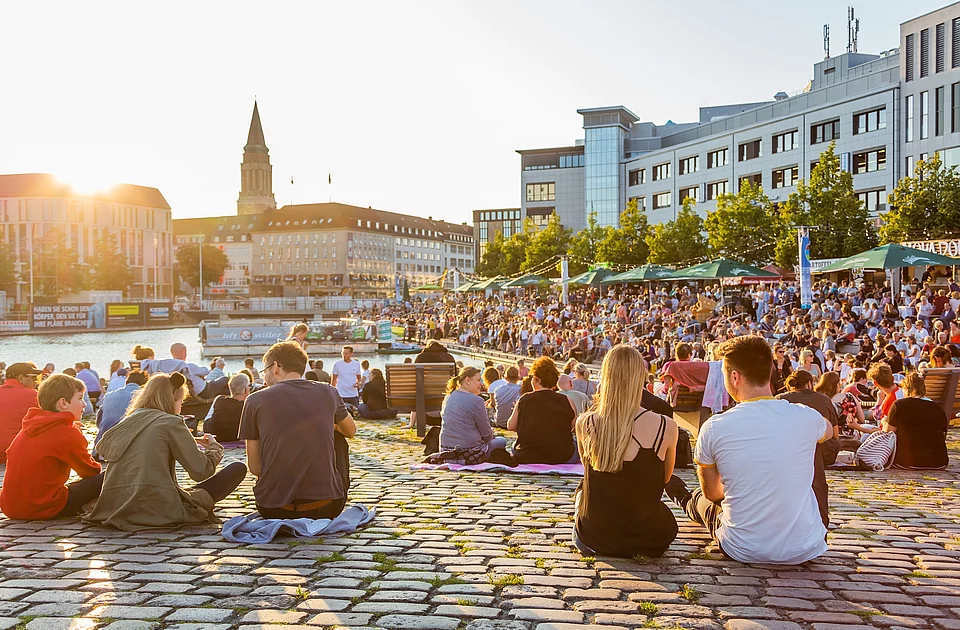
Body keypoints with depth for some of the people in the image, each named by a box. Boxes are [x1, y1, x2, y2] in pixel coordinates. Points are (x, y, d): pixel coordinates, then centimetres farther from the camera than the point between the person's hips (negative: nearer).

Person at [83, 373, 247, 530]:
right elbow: (202, 470, -6)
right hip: (157, 511, -8)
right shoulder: (171, 422, -4)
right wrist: (213, 446, 17)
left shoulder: (128, 421, 13)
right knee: (237, 469, -1)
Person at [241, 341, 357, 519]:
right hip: (326, 507, 0)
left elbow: (255, 467, 2)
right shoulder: (328, 392, 2)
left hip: (274, 509, 1)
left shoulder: (255, 400, -2)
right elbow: (351, 431, 22)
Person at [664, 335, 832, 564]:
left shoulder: (713, 428, -15)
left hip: (742, 551, -2)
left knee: (701, 500, 31)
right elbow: (829, 431, 19)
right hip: (805, 550, 2)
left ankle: (685, 500, 65)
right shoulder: (807, 418, -11)